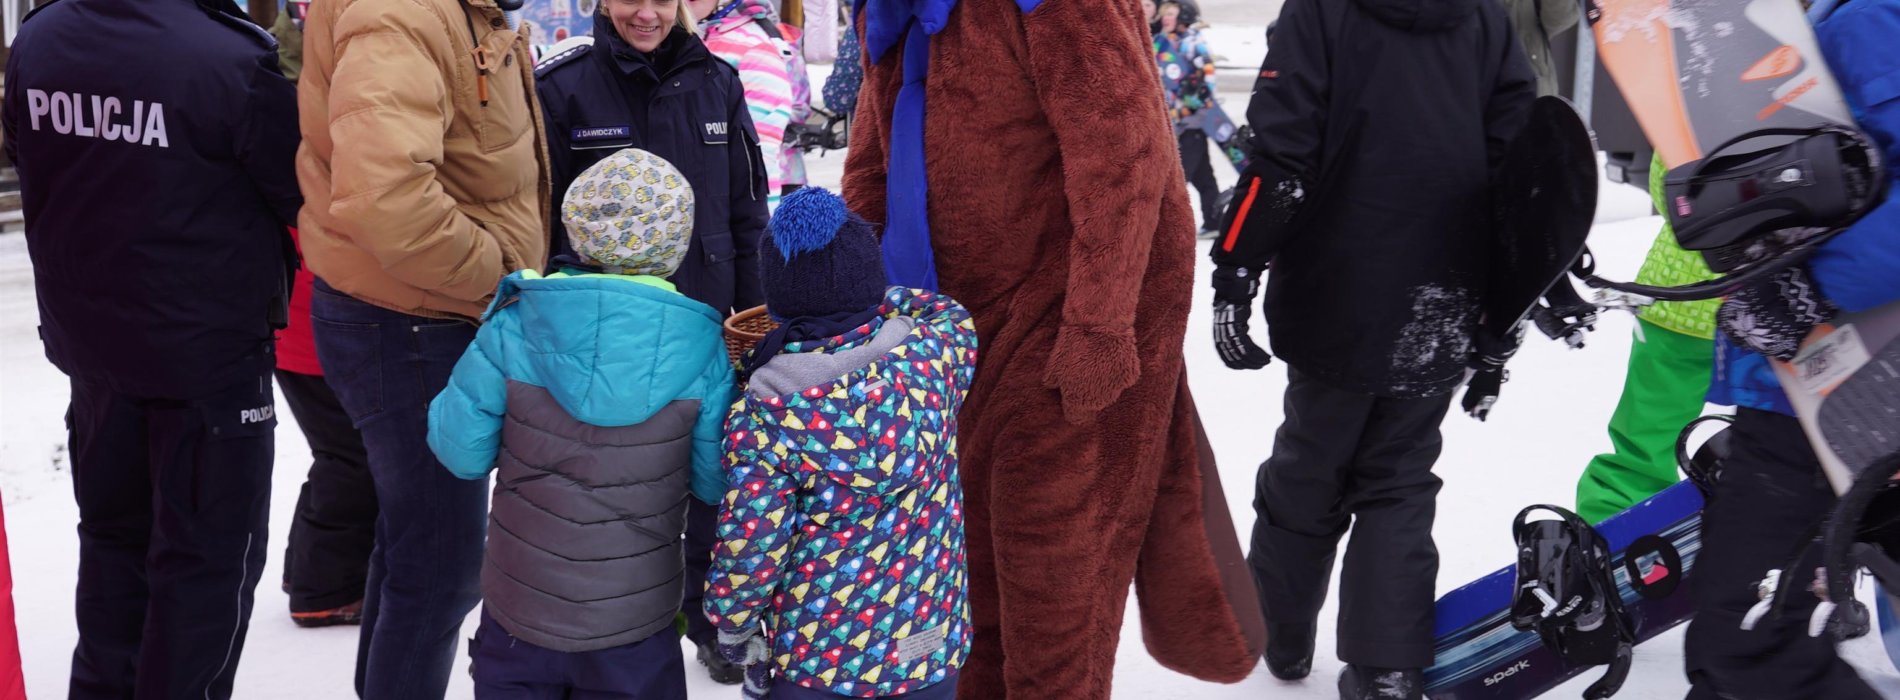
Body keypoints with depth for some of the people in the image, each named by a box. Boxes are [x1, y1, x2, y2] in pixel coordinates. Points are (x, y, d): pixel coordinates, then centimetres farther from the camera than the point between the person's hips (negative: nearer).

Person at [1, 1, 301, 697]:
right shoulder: (229, 58, -24)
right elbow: (303, 188, -14)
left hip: (88, 344, 7)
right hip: (212, 349, -7)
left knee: (113, 529, 23)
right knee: (209, 553, 8)